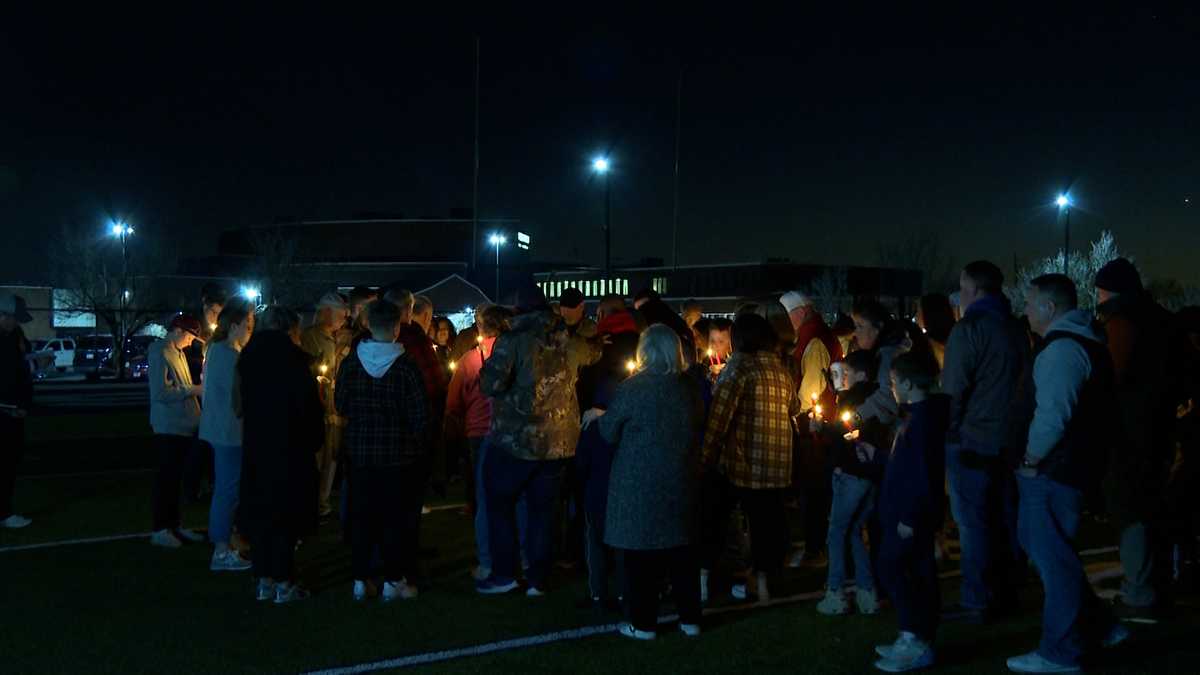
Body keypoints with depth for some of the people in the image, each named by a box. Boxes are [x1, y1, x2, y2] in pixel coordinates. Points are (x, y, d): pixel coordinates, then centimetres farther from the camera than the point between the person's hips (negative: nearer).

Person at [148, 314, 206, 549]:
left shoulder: (178, 353, 16)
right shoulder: (159, 353, -12)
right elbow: (160, 392, -20)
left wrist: (198, 389, 7)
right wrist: (193, 390, -16)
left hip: (185, 426, 9)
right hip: (169, 427, -9)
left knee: (177, 477, 13)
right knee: (167, 477, -3)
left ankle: (174, 525, 21)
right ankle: (160, 529, 4)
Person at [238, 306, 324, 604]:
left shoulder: (249, 358, 7)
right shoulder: (291, 358, -12)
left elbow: (246, 403, 12)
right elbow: (309, 405, -13)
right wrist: (315, 439, -1)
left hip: (255, 446, 6)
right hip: (289, 448, -6)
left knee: (260, 511, 11)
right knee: (287, 512, 0)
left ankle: (264, 580, 14)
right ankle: (284, 584, 2)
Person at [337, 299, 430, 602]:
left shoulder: (351, 363, -7)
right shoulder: (406, 366, -16)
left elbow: (341, 407, 1)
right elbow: (421, 415, -15)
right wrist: (411, 433, 5)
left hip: (361, 452, 3)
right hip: (400, 453, -3)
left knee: (363, 515, 13)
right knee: (397, 516, 8)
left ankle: (360, 580, 18)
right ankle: (393, 581, 11)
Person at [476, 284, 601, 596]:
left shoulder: (512, 341, -12)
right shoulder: (570, 343, 3)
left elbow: (491, 385, -19)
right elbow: (595, 352, 26)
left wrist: (486, 369, 2)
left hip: (514, 440, -4)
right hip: (559, 443, 4)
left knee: (499, 503, 13)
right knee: (542, 509, 12)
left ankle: (504, 573, 12)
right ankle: (537, 580, 15)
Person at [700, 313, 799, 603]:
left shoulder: (739, 366, -10)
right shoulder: (782, 370, 8)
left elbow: (719, 416, -18)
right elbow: (794, 408, 25)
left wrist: (705, 455, -15)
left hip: (739, 459, -5)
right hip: (776, 462, 5)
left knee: (711, 516, 8)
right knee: (766, 519, 12)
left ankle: (702, 579, 6)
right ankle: (762, 584, 17)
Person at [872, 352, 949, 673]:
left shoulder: (923, 419, -19)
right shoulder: (921, 414, 13)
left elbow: (922, 472, -24)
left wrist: (910, 517, -23)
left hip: (912, 515, -10)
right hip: (915, 512, 10)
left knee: (892, 568, -8)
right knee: (920, 573, 12)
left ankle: (916, 641, -6)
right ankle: (919, 640, 18)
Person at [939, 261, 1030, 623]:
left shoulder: (969, 329, -14)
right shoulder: (1016, 328, 10)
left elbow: (953, 390, -16)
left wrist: (947, 432, -7)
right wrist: (1015, 431, 19)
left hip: (971, 442, -7)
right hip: (1008, 440, 8)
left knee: (973, 523, -2)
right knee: (1005, 520, 13)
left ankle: (977, 602, 1)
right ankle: (1006, 592, 21)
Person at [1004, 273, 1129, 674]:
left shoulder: (1062, 349, -17)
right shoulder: (1082, 342, 16)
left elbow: (1053, 414, -28)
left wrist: (1031, 458, -14)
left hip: (1053, 471, -11)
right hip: (1071, 466, 11)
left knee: (1053, 557, -1)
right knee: (1042, 546, 20)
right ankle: (1099, 626, 26)